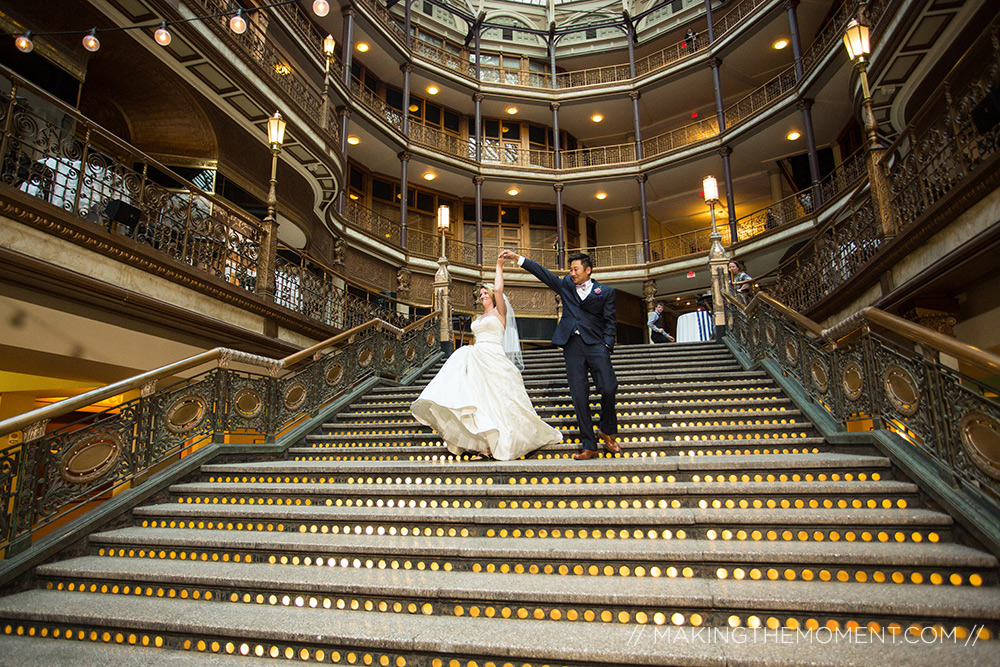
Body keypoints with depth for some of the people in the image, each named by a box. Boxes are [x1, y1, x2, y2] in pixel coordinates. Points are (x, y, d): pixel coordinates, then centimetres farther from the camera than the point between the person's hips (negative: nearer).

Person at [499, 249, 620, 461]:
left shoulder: (605, 292, 8)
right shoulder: (566, 285, 16)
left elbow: (610, 322, 5)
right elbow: (543, 273, 13)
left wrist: (607, 347, -7)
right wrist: (518, 258, 6)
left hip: (595, 344, -2)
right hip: (572, 346, 2)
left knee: (608, 388, -14)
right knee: (579, 395, -1)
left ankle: (607, 430, 15)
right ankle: (589, 446, 7)